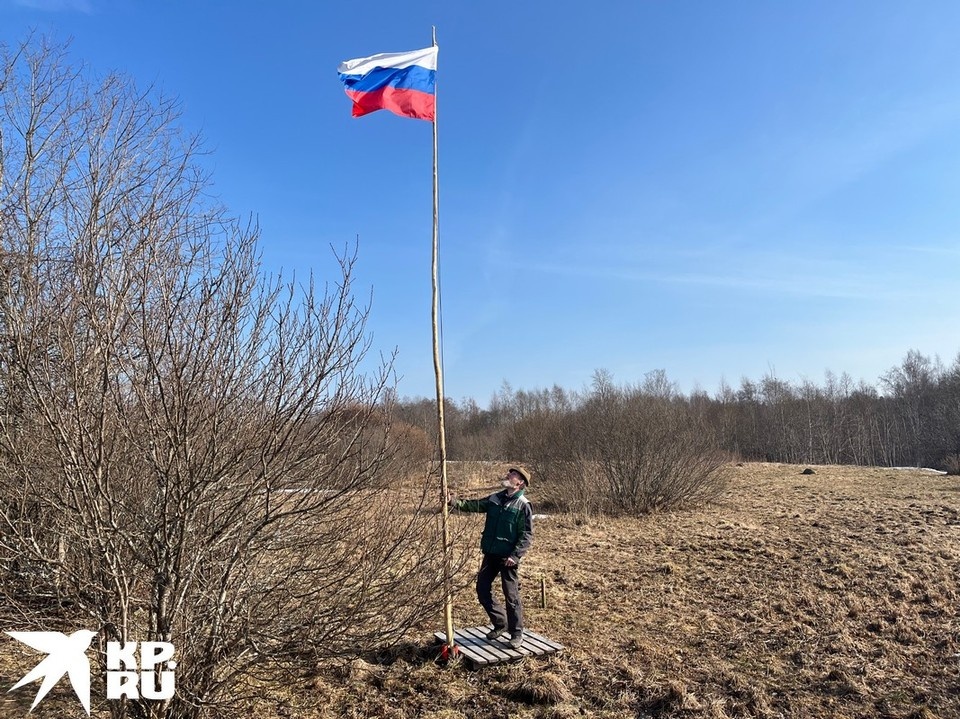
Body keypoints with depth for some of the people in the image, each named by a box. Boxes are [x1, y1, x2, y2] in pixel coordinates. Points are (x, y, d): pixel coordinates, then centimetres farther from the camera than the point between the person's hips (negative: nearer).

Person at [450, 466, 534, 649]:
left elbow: (527, 535, -13)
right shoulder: (494, 499, 6)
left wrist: (515, 556, -21)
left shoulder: (523, 505, -12)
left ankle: (516, 634, 20)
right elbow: (473, 505, 5)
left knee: (511, 596, 2)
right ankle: (500, 623, 31)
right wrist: (454, 501, -11)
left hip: (508, 558, -6)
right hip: (490, 554, 7)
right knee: (482, 590, 12)